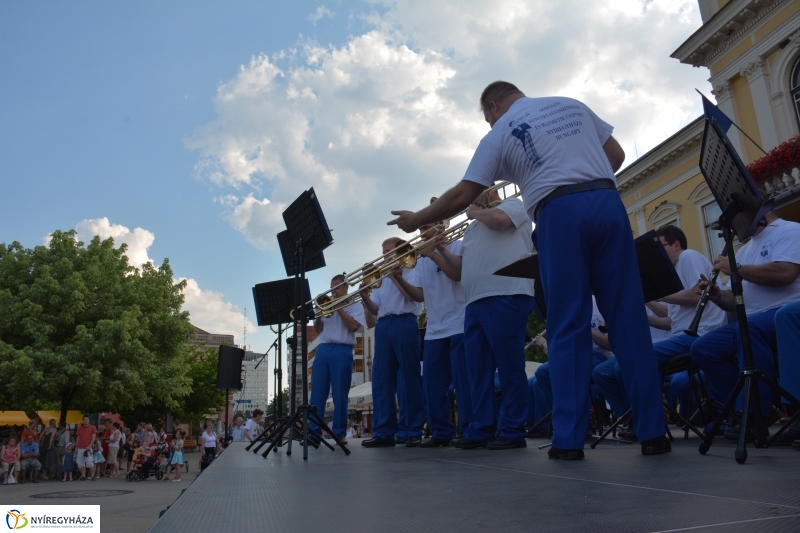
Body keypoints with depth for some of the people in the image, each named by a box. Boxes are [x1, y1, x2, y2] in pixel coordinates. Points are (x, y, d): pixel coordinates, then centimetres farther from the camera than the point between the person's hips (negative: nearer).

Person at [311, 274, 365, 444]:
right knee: (317, 393, -1)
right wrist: (319, 314, 0)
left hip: (342, 351, -4)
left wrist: (339, 308, -6)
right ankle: (314, 432, 1)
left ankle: (339, 433, 3)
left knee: (340, 394, -3)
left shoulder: (355, 305, 9)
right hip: (323, 350, 4)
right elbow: (318, 330, 18)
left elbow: (354, 326, -7)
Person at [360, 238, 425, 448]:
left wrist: (394, 276, -3)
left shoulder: (412, 272, 10)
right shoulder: (381, 278, 24)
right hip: (383, 327, 6)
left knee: (408, 377, -6)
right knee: (381, 379, 0)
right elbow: (375, 311, 17)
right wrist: (365, 298, -2)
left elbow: (411, 295, -9)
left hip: (404, 324, -6)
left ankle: (411, 431, -3)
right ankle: (384, 431, 3)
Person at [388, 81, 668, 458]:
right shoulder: (573, 105, 23)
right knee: (627, 317, 3)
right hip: (608, 202, 4)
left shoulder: (499, 134, 11)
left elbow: (462, 196, 7)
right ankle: (652, 431, 6)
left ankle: (569, 438, 1)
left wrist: (416, 219, 19)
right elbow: (616, 155, 20)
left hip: (559, 214, -3)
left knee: (568, 328, 1)